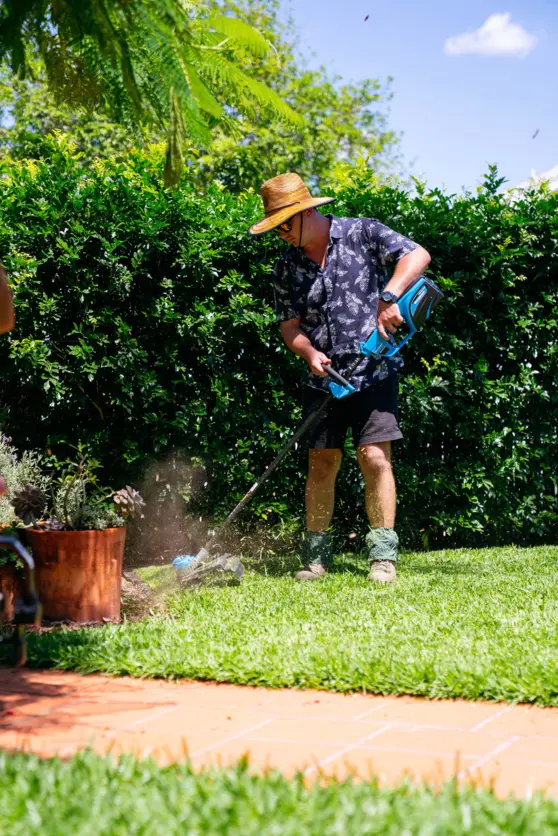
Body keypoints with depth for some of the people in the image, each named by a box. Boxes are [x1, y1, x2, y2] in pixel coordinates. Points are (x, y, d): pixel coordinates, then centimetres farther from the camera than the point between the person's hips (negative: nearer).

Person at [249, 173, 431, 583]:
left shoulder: (363, 233, -2)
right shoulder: (287, 267, 8)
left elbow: (418, 256, -9)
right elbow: (290, 323, 9)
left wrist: (388, 296, -23)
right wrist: (309, 351, -11)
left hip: (374, 372, -3)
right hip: (324, 379, 4)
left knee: (375, 457, -10)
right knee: (322, 464, 3)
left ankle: (384, 555, -2)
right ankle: (316, 555, 14)